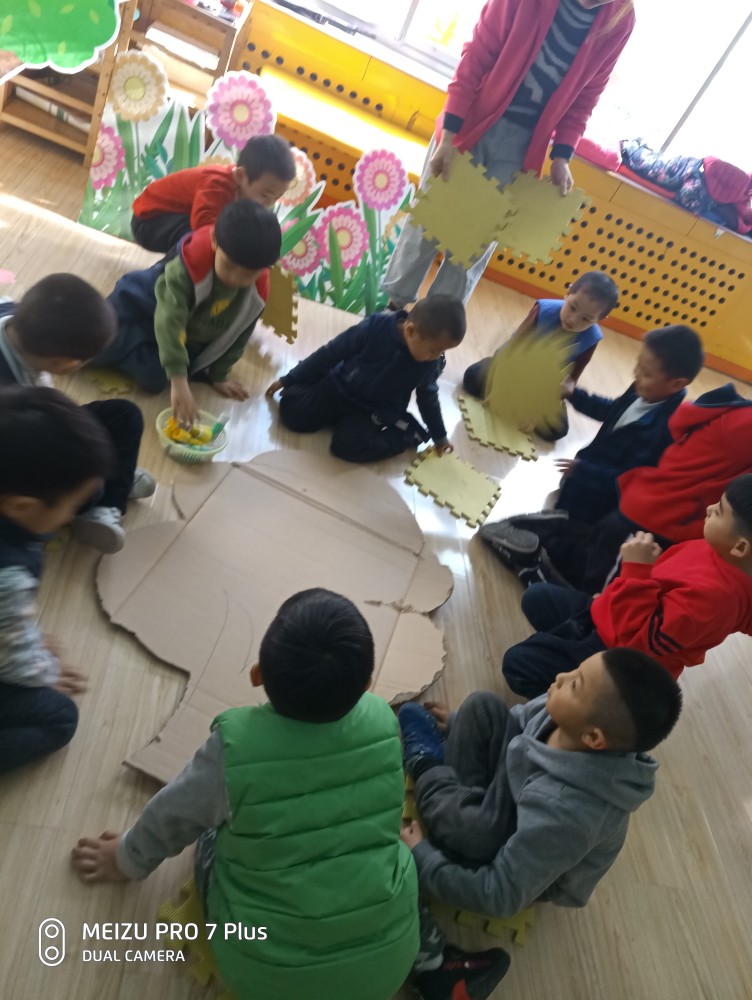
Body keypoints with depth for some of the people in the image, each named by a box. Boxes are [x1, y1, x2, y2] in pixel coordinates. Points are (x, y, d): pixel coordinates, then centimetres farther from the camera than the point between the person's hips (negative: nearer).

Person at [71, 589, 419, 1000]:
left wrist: (126, 860, 19)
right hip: (389, 957, 2)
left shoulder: (237, 746, -24)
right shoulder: (383, 721, -15)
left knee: (214, 833, 17)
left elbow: (170, 819, -3)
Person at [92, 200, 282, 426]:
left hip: (190, 338, 3)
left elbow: (237, 335, -6)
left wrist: (218, 374, -3)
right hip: (143, 307, -3)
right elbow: (170, 320, -43)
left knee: (154, 380, -16)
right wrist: (179, 381, -50)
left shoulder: (257, 292, -22)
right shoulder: (192, 261, -37)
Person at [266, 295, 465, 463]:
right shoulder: (375, 327, -22)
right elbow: (331, 353, -12)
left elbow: (428, 397, 6)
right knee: (292, 411, -17)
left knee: (348, 445, -27)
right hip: (341, 387, 0)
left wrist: (439, 436, 18)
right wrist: (288, 380, -5)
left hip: (378, 411, 0)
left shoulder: (431, 362, -15)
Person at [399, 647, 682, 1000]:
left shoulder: (565, 811, -44)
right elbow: (522, 717, -1)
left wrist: (421, 859, -22)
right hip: (511, 786, 6)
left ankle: (428, 767, 6)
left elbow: (500, 896, -31)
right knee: (483, 705, -8)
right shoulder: (567, 724, -26)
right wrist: (459, 722, 10)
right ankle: (439, 772, 9)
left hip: (516, 861, -5)